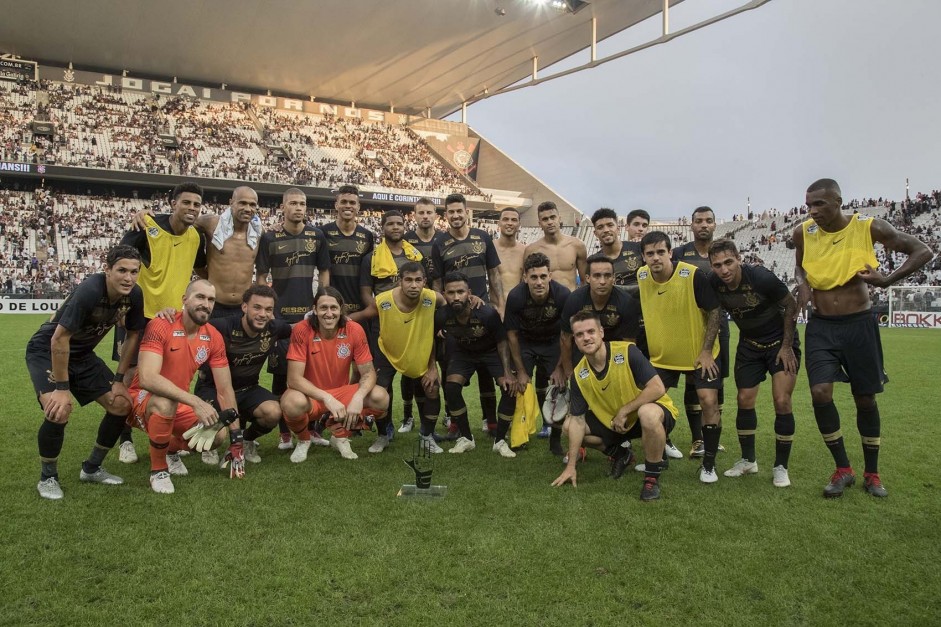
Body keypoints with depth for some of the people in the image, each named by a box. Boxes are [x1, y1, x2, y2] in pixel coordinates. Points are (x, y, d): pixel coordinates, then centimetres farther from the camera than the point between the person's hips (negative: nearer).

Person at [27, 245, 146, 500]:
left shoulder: (134, 294, -14)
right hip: (47, 351, -6)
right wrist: (62, 387, -23)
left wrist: (118, 379, -1)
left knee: (122, 404, -2)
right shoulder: (89, 291, -33)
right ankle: (48, 477, -1)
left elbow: (132, 335, 0)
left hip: (82, 354, 7)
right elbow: (59, 339, -29)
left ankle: (91, 468, 18)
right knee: (59, 410, -27)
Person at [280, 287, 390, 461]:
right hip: (311, 396, -2)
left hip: (341, 393, 2)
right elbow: (294, 378, -22)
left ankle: (341, 437, 6)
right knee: (292, 402, -36)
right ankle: (303, 440, 2)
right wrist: (327, 399, -35)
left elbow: (368, 372, -10)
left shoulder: (355, 330, -12)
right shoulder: (302, 330, -18)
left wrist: (358, 398, -31)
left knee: (380, 397, -23)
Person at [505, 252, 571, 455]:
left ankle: (556, 438, 9)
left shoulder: (563, 295, -29)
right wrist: (521, 370, -11)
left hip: (553, 343, 0)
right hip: (525, 342, 0)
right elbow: (512, 334, -14)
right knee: (520, 386, -10)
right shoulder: (515, 296, -27)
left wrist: (560, 368, -14)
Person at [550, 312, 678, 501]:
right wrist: (571, 466, -11)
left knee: (648, 414, -41)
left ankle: (652, 478, -17)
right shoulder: (579, 375, -11)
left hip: (656, 412, -5)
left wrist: (624, 411, -24)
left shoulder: (627, 351, -24)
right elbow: (578, 420, -8)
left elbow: (658, 388, -27)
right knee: (568, 425, -4)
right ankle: (620, 455, 18)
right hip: (613, 422, 6)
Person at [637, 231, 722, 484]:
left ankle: (709, 464, 8)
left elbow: (714, 311, -13)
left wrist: (706, 350, -17)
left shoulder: (693, 275, -22)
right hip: (661, 355, 4)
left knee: (709, 401, -10)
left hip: (699, 354, -4)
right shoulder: (641, 276, -8)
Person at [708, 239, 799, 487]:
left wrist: (786, 346, -13)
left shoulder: (762, 278, -28)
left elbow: (791, 306, -14)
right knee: (745, 401, 3)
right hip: (749, 344, 4)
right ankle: (748, 460, 21)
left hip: (780, 342, -4)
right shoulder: (713, 284, -18)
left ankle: (780, 467, 5)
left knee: (782, 402, -11)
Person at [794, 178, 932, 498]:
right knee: (820, 393, -12)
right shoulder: (803, 233, -4)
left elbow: (923, 251, -4)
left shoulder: (869, 228, -10)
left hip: (859, 324, -1)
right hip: (821, 326, 1)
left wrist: (888, 279, -19)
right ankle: (843, 469, 7)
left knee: (865, 398, 8)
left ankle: (871, 473, 26)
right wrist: (802, 284, -6)